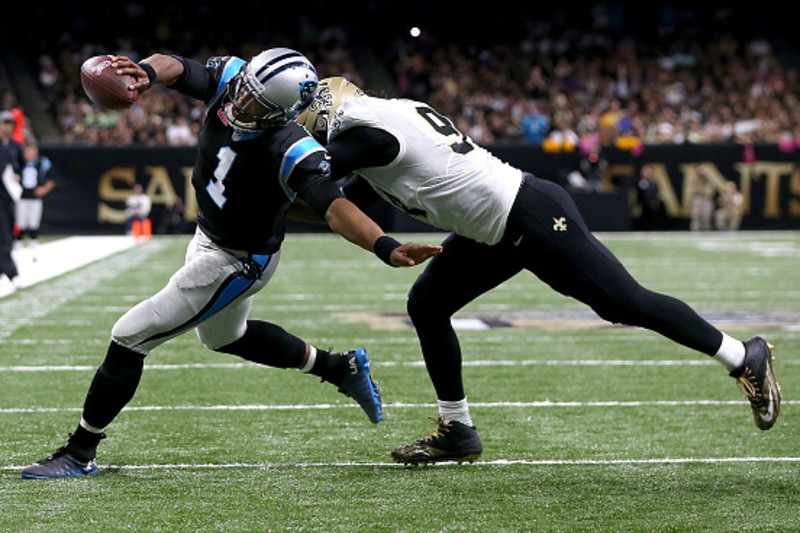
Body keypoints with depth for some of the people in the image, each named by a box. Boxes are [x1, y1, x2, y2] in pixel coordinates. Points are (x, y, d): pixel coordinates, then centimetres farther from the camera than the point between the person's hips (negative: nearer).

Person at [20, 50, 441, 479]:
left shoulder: (289, 151, -34)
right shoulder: (229, 79, -16)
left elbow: (334, 207, -42)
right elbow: (173, 67, -26)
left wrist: (387, 248, -58)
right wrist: (146, 72, -51)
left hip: (238, 263, -9)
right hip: (207, 236, 9)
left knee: (128, 338, -6)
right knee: (224, 338, 33)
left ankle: (80, 453, 9)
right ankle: (341, 367, 42)